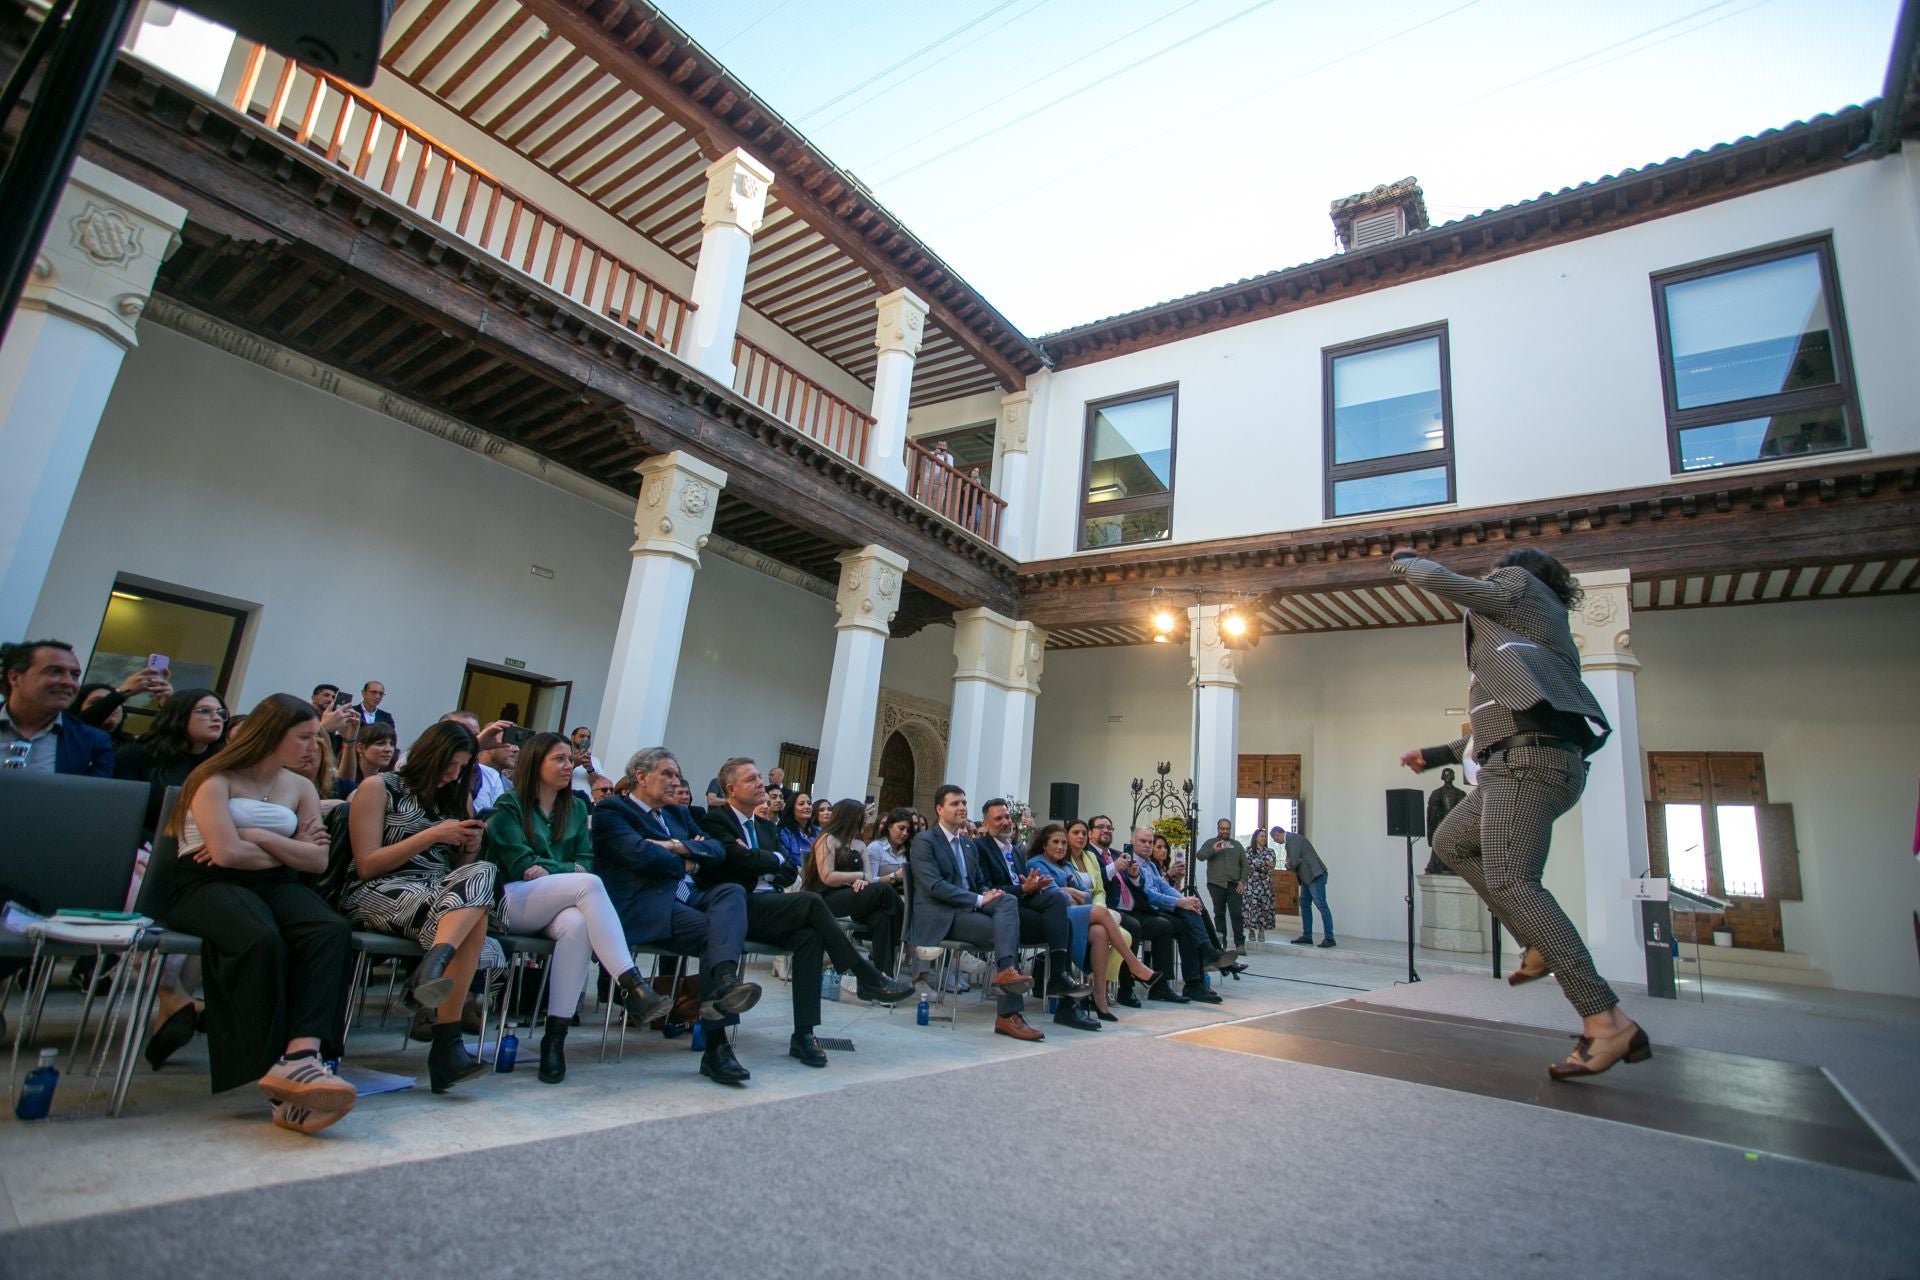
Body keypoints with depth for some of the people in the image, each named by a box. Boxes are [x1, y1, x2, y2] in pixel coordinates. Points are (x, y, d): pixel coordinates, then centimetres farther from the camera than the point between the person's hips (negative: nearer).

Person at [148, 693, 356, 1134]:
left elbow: (318, 860, 6)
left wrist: (259, 838, -6)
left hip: (273, 884, 5)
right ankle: (278, 1067, -36)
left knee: (332, 931, -29)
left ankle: (303, 1054, -44)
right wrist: (288, 850, 1)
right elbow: (228, 853, -14)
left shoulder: (300, 787, 17)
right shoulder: (216, 779, 1)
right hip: (204, 884, -5)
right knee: (261, 939, -38)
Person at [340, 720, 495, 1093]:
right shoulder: (379, 787, 5)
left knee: (480, 872, -34)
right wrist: (433, 835, -11)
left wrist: (470, 846, 1)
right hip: (380, 894, -4)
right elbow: (366, 866, -4)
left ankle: (435, 964, -51)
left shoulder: (455, 797, 21)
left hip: (443, 893, 4)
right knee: (473, 912, -35)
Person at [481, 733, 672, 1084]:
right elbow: (521, 865, -6)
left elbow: (585, 862, 11)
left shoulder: (576, 808, 19)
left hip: (558, 906, 4)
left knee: (577, 924, -36)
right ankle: (631, 986, -42)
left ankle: (555, 1037, -33)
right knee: (588, 884, -34)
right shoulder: (509, 806, 6)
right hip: (509, 902, -4)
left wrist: (549, 872, -7)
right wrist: (568, 871, -6)